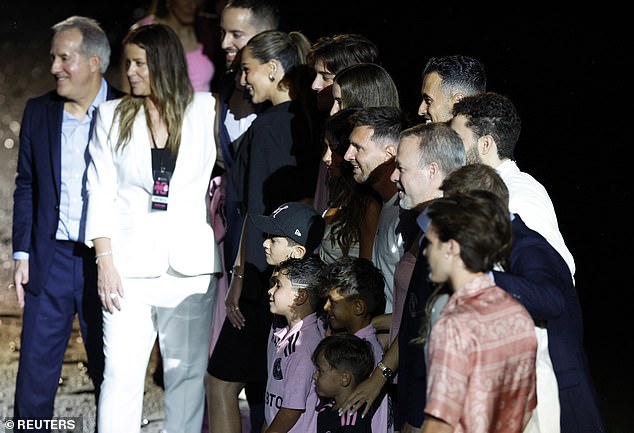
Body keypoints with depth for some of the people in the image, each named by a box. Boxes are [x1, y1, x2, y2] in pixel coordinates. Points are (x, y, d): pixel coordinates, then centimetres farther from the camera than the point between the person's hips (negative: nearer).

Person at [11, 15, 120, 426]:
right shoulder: (39, 111, 7)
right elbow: (26, 187, 12)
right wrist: (22, 254, 6)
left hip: (106, 262, -3)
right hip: (50, 259, 3)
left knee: (110, 373, 7)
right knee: (35, 371, 4)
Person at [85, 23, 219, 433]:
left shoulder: (205, 110, 6)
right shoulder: (113, 115, 8)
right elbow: (101, 194, 5)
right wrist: (105, 261, -4)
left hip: (189, 261, 0)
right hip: (131, 261, 0)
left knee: (189, 373, 3)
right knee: (121, 372, -6)